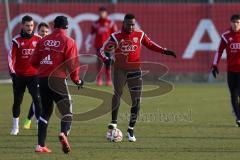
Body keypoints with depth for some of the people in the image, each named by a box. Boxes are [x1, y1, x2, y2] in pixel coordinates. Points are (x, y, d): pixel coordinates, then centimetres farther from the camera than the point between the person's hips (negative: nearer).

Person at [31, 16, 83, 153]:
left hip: (42, 79, 5)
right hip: (58, 79, -5)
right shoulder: (68, 42, -4)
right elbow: (72, 64, -9)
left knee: (46, 111, 17)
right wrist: (77, 80, 5)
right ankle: (64, 133, -25)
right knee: (67, 111, 5)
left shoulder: (44, 40, 10)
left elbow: (34, 62, 10)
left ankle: (41, 145, 12)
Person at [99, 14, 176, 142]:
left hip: (135, 70, 3)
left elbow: (150, 44, 17)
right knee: (117, 93, -25)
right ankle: (114, 122, -19)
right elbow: (102, 50, -2)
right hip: (120, 69, -3)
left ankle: (131, 129, 12)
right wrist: (106, 59, -23)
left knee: (136, 100, 1)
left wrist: (164, 51, 6)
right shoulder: (116, 37, -5)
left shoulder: (139, 35, 2)